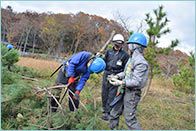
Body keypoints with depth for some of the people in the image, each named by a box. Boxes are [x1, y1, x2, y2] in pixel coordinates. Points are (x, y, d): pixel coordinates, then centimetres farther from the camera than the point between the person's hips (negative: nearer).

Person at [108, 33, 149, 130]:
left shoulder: (141, 62, -20)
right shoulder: (132, 58, 10)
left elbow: (136, 81, -24)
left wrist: (121, 82, -26)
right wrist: (117, 76, 6)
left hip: (132, 93, -9)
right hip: (124, 91, 9)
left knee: (130, 119, -4)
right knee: (114, 114, 16)